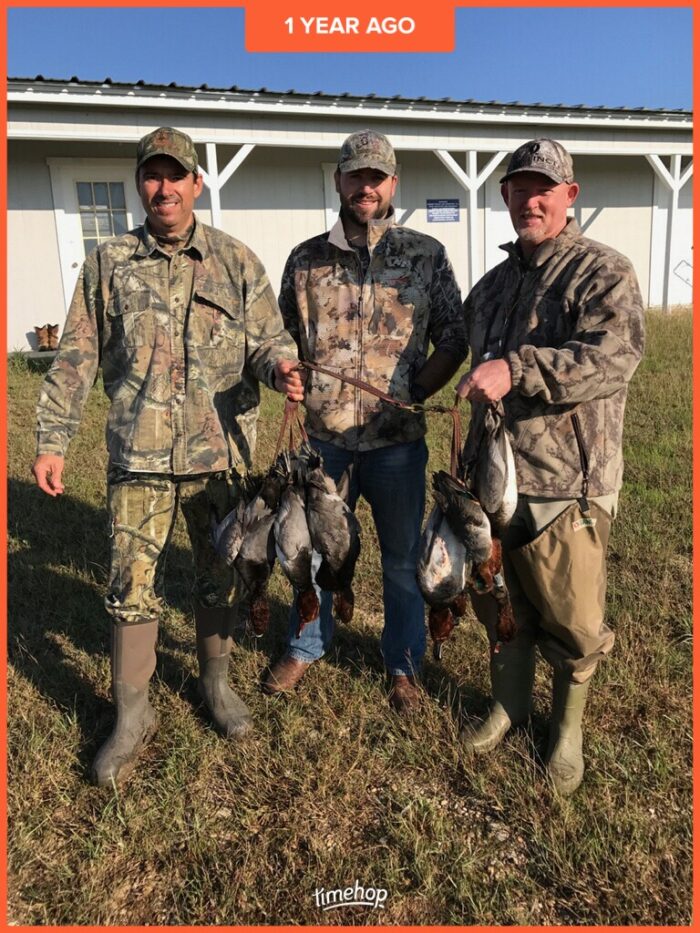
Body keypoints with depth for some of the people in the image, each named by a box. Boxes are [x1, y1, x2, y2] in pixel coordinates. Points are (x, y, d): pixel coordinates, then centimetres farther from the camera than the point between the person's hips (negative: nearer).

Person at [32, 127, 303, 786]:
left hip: (220, 453, 0)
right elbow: (76, 359, 7)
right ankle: (131, 715, 23)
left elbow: (268, 340, 1)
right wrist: (52, 440, 3)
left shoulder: (235, 261, 4)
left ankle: (215, 682, 36)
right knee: (131, 588, 4)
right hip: (139, 458, 0)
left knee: (218, 578, 13)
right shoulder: (108, 263, 6)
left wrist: (281, 366, -23)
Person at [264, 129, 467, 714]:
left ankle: (404, 663, 34)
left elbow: (453, 341, 1)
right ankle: (306, 647, 40)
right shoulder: (305, 259, 4)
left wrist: (412, 395, -11)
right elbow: (285, 337, 13)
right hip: (323, 437, 2)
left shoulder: (427, 255, -1)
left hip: (397, 440, -1)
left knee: (402, 556, 13)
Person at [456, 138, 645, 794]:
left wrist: (515, 368, -36)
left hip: (566, 486, -6)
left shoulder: (603, 273, -6)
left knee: (572, 622, 7)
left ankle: (568, 725, 33)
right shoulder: (491, 285, 15)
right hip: (491, 477, 6)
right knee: (499, 605, 18)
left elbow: (613, 358, -25)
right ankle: (509, 704, 41)